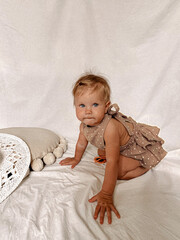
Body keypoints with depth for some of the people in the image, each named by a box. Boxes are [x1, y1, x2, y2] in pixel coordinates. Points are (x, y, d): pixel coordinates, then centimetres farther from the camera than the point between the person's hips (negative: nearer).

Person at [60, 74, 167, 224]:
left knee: (119, 172, -21)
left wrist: (106, 194, -40)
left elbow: (112, 163, -42)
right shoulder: (84, 124, -17)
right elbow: (81, 143, 5)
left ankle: (144, 166, 1)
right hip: (119, 145, 8)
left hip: (138, 145, -8)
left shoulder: (110, 127, -43)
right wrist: (76, 159, 20)